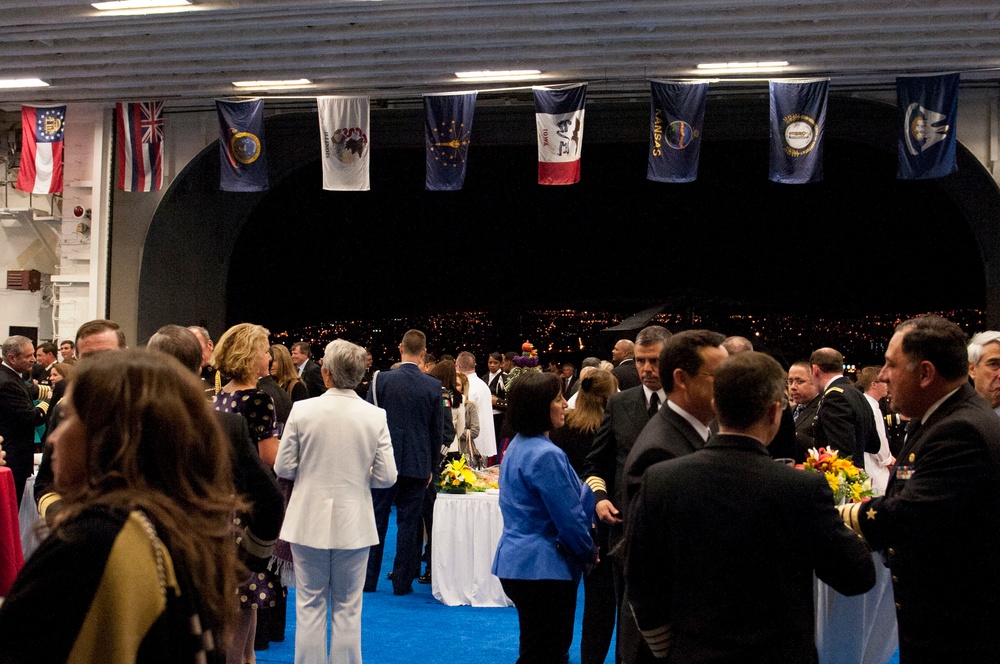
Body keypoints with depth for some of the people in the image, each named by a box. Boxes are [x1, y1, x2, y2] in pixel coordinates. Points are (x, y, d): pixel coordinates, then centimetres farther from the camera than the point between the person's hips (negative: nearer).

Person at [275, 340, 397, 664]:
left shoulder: (302, 410, -11)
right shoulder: (375, 416, -9)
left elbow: (283, 468, -6)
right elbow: (386, 477, -7)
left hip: (309, 521, 0)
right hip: (353, 524, 1)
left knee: (310, 606, 12)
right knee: (347, 609, 13)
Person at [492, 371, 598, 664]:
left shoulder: (518, 445, 9)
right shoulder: (546, 455, -22)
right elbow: (569, 518, -19)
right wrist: (590, 552, -2)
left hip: (515, 560, 10)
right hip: (542, 567, -10)